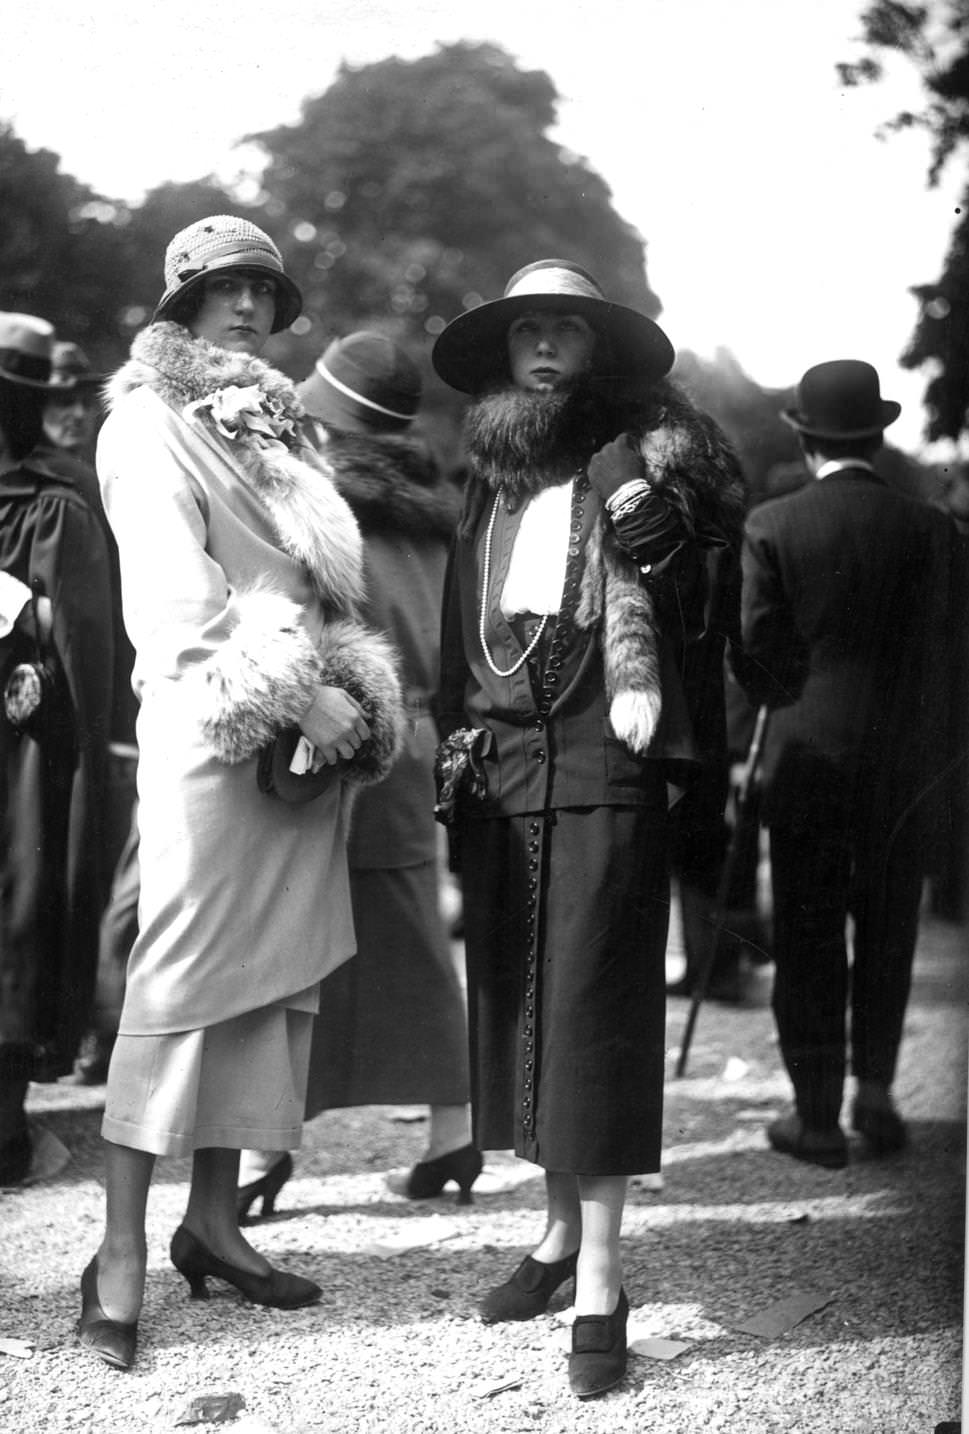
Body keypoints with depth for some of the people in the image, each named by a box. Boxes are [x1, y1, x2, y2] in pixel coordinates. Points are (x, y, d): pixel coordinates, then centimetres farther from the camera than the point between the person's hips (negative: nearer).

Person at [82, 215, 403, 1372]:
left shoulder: (271, 427, 21)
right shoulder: (152, 423, -2)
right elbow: (181, 596, -12)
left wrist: (354, 694, 4)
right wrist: (304, 701, -16)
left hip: (308, 737, 8)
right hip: (212, 731, -8)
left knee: (278, 977, 7)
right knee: (179, 980, -9)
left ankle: (214, 1219, 15)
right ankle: (120, 1257, -5)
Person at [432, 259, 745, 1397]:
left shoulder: (636, 456, 1)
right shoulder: (489, 480, 16)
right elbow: (459, 635, 18)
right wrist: (456, 750, 13)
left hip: (600, 767, -6)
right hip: (498, 772, 6)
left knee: (592, 1006, -6)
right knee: (513, 1000, 10)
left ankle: (600, 1283, -2)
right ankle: (561, 1229, 24)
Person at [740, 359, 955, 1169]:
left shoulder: (772, 527, -7)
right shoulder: (927, 529, -4)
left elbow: (755, 651, -5)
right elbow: (942, 651, -2)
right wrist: (929, 749, 12)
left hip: (808, 759, -1)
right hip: (903, 763, 1)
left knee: (808, 940, 7)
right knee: (887, 932, 16)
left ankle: (818, 1117, 12)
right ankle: (876, 1091, 19)